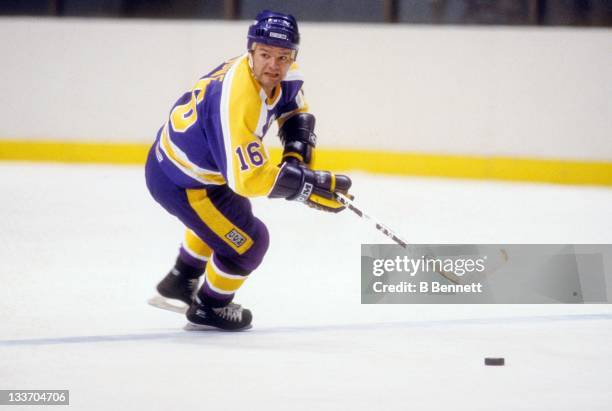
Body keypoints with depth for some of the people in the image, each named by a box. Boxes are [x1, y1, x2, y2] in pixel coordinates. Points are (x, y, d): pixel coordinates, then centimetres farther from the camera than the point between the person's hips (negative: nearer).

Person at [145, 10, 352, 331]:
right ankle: (207, 309, 22)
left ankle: (179, 285, 53)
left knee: (223, 216, 34)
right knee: (248, 241, -3)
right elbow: (250, 177, -40)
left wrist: (296, 150, -7)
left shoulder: (282, 75, -10)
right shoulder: (236, 102, -38)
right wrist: (313, 185, -37)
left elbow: (295, 109, 12)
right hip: (178, 183, -10)